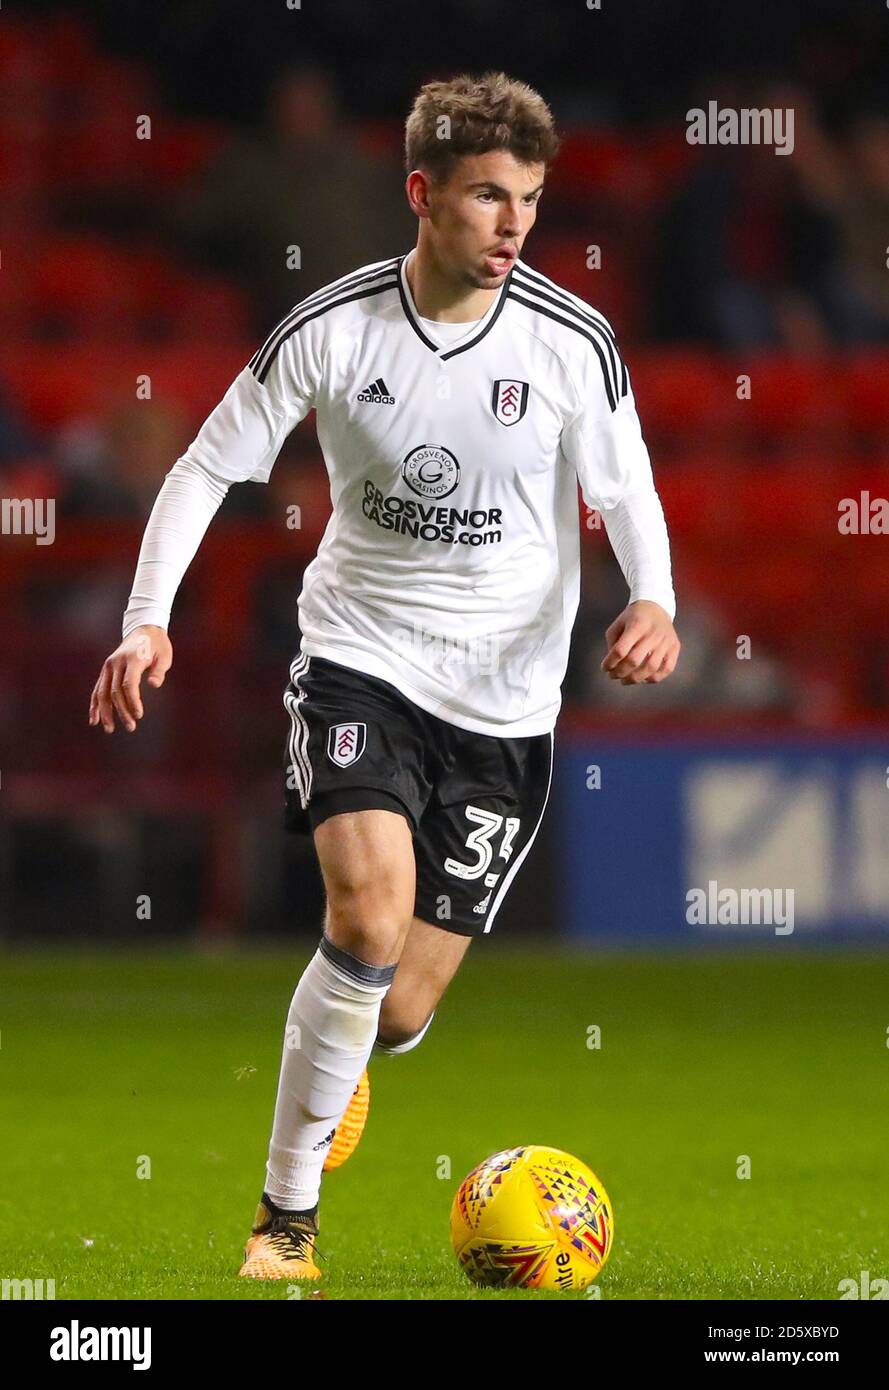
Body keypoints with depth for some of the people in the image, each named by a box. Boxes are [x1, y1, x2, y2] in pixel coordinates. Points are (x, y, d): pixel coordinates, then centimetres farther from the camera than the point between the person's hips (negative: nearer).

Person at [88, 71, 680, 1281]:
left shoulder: (572, 343, -9)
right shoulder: (331, 330, -10)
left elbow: (625, 489, 2)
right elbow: (210, 466, -1)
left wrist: (653, 600, -18)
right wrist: (148, 619, -12)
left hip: (504, 700, 1)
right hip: (361, 657, -1)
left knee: (399, 1011, 1)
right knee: (372, 911, -27)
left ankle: (340, 1056, 43)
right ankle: (287, 1215, -11)